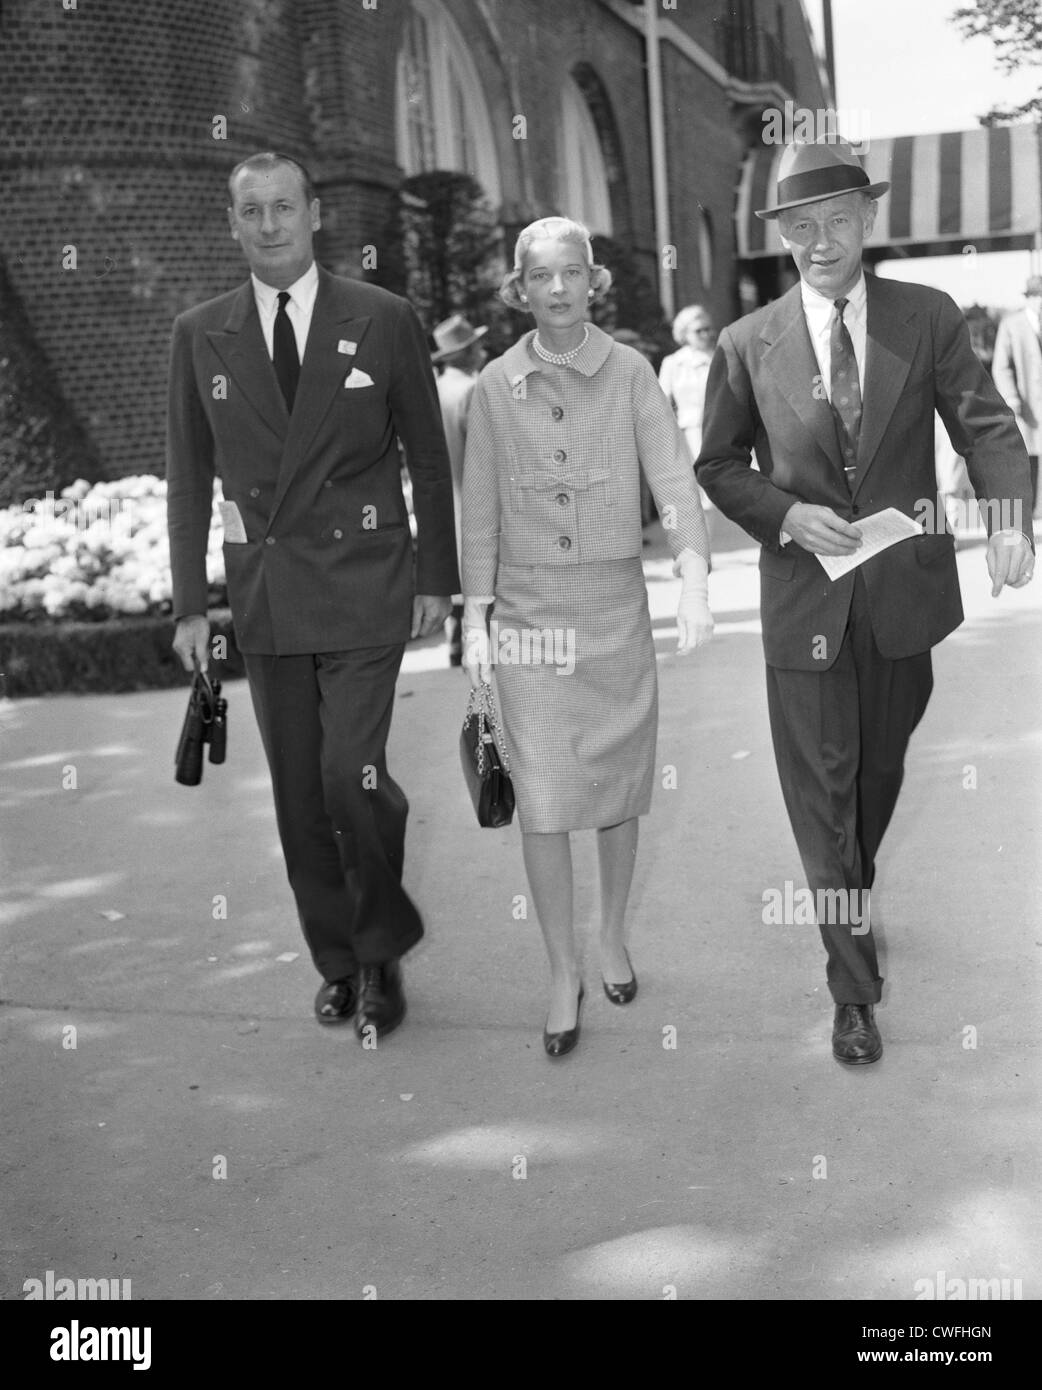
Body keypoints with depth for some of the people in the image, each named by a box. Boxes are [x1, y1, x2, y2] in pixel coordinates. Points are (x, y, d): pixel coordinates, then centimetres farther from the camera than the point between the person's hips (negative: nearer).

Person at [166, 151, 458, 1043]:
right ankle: (336, 961, 25)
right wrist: (190, 604, 5)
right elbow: (189, 479, 9)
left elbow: (428, 458, 4)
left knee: (351, 775, -11)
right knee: (298, 793, 8)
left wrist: (437, 579, 2)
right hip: (263, 594, 3)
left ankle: (382, 947, 15)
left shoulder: (384, 321, 0)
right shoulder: (201, 336, 5)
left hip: (362, 588, -3)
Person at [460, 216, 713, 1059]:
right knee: (541, 800, -2)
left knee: (618, 785, 12)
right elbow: (480, 510, 4)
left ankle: (614, 935, 35)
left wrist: (694, 581, -27)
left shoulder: (630, 373, -4)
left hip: (616, 608, 0)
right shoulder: (496, 386, 0)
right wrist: (474, 620, 1)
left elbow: (674, 478, -12)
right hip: (528, 612, 0)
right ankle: (564, 975, 12)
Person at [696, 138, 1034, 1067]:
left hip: (904, 589, 2)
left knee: (881, 770, 19)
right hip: (806, 595, -1)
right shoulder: (748, 346, -1)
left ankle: (855, 901, 48)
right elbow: (718, 466, 6)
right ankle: (854, 985, 13)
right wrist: (789, 515, -12)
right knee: (822, 789, 1)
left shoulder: (929, 319, -1)